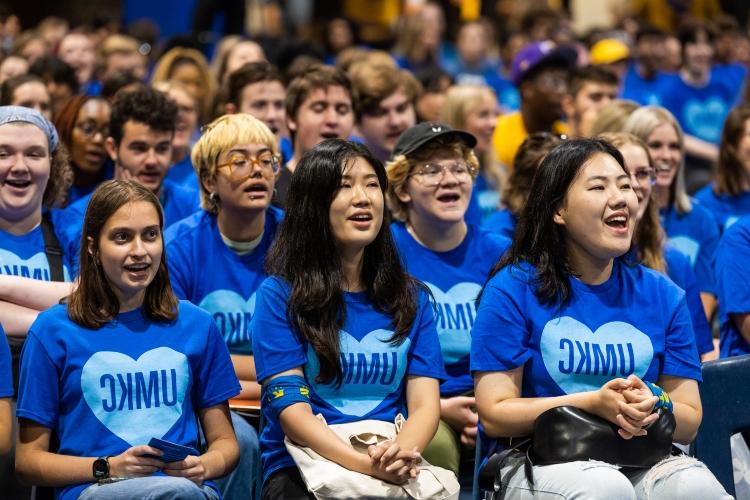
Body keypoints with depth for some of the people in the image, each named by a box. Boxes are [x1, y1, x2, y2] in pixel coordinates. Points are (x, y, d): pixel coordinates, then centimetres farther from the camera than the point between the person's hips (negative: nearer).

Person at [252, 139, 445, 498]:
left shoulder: (411, 298, 15)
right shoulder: (279, 294, 2)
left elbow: (425, 404, 6)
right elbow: (292, 410, -7)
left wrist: (401, 454, -18)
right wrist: (367, 465, -22)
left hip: (396, 470, 3)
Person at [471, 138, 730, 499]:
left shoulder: (663, 295, 11)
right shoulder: (513, 290, 0)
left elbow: (689, 420, 9)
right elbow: (494, 414, -6)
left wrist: (655, 407, -16)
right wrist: (592, 403, -18)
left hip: (643, 460, 3)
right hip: (541, 461, -3)